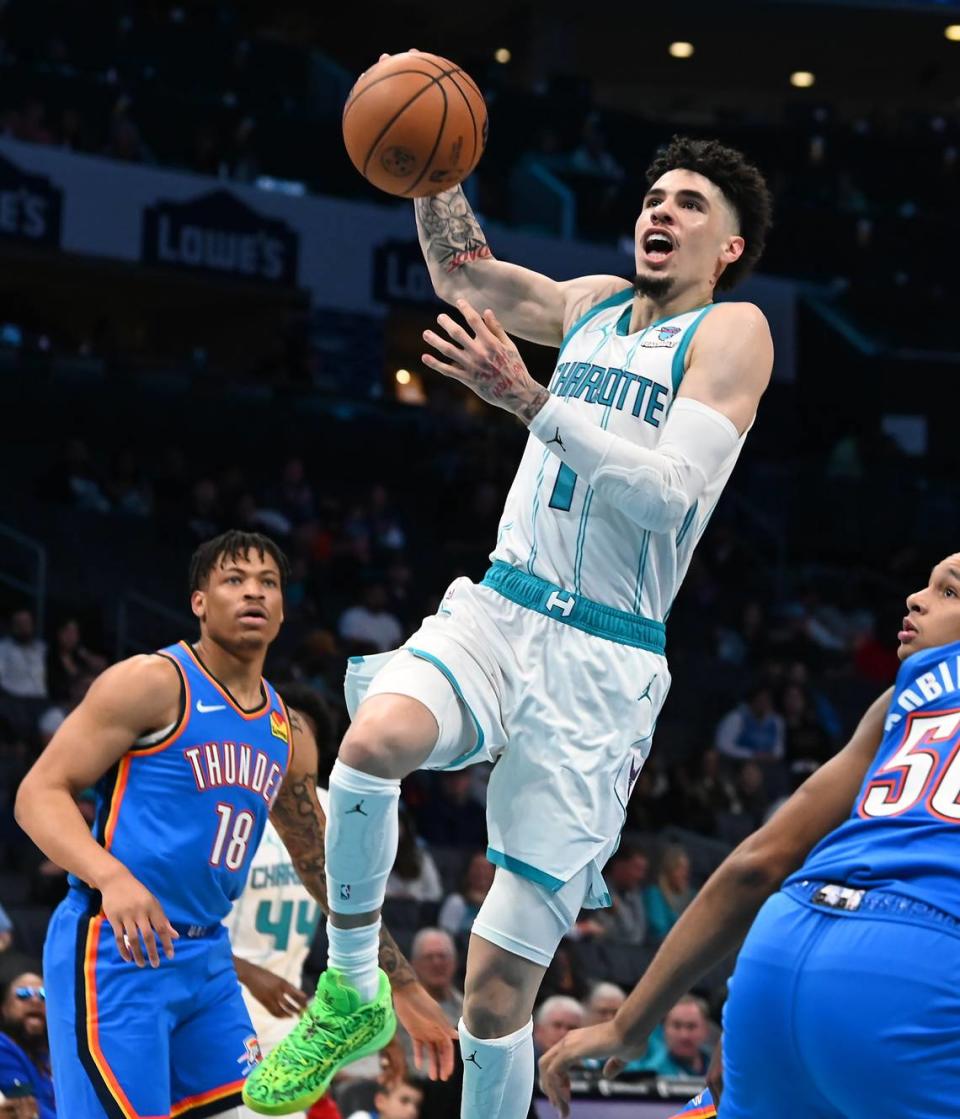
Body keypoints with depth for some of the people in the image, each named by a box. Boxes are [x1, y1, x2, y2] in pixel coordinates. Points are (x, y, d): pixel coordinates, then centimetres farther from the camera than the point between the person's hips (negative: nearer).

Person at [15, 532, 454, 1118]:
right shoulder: (152, 684, -6)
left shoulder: (287, 734, 15)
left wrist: (406, 988, 23)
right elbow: (40, 793, -12)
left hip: (207, 959, 8)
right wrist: (112, 877, -30)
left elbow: (329, 870, 24)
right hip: (116, 950, -7)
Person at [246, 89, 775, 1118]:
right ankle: (351, 991, -13)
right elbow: (461, 271, 28)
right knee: (375, 738, -33)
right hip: (497, 612, 4)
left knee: (496, 991, -5)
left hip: (605, 661, -4)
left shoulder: (731, 333, -2)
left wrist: (526, 399, -22)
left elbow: (667, 492, -15)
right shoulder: (595, 306, 15)